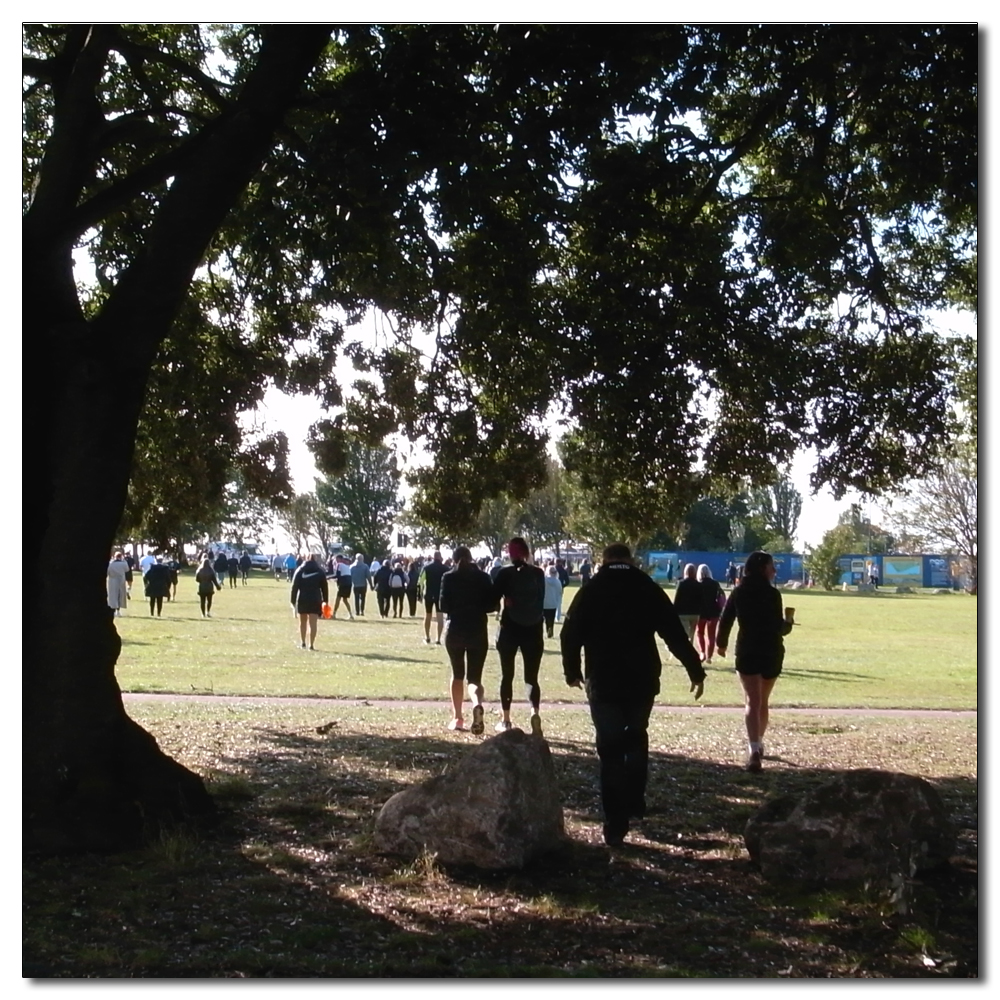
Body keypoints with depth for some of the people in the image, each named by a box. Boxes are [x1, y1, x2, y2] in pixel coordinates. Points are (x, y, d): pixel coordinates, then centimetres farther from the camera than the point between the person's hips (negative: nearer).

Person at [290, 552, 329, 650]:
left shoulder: (300, 570, 3)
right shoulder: (320, 571, 3)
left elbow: (294, 586, 0)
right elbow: (324, 587, 2)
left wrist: (293, 601, 2)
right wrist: (325, 601, 7)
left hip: (302, 600, 1)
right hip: (315, 600, -1)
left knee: (302, 623, 16)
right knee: (313, 623, -3)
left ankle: (303, 643, 21)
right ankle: (311, 644, -9)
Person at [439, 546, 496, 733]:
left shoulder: (449, 577, -2)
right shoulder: (483, 577, 3)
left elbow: (443, 607, -7)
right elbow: (491, 605, -1)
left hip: (455, 631, 0)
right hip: (478, 632, 0)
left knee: (457, 674, 18)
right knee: (474, 677, 1)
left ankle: (457, 718, 18)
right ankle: (477, 704, -31)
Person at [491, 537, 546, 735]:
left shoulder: (505, 573, -7)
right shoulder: (538, 574, 1)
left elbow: (493, 600, -6)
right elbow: (541, 601, 9)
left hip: (510, 628, -1)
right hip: (533, 629, 2)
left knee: (507, 675, 11)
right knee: (531, 675, 5)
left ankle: (506, 720, 13)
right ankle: (535, 712, -19)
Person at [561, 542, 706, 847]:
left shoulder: (590, 591, 1)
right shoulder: (649, 589, 1)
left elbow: (570, 635, -2)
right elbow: (676, 636, -1)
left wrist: (572, 671, 11)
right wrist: (696, 671, 4)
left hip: (603, 683, -1)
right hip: (642, 681, 1)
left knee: (610, 749, 3)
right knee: (636, 739, 23)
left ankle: (615, 825, 1)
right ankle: (634, 802, 19)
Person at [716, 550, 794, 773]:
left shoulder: (739, 592, 1)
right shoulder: (772, 593, -7)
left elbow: (726, 620, 1)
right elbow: (778, 626, -10)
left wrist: (722, 643, 16)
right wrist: (787, 626, 13)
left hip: (747, 651, 0)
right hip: (771, 652, 0)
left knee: (752, 701, -6)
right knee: (763, 700, 18)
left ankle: (754, 750, -24)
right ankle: (758, 744, 31)